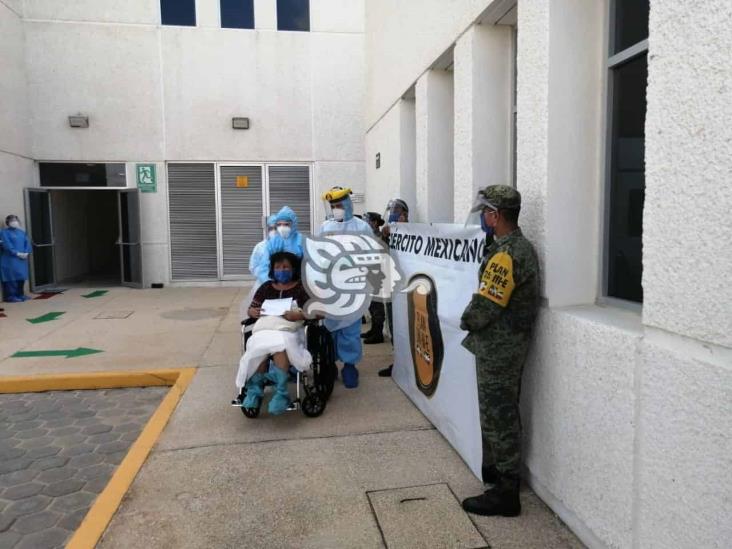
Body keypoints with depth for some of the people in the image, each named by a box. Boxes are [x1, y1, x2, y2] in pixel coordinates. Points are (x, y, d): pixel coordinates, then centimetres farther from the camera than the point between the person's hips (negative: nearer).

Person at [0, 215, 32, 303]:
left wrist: (26, 253, -9)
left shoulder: (22, 232, 15)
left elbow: (27, 243, 8)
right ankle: (11, 296, -4)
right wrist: (17, 253, -19)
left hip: (22, 258, 6)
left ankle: (20, 294, 19)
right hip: (9, 259, -6)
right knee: (12, 277, -8)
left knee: (21, 276, 9)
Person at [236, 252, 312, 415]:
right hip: (264, 329, 3)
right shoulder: (266, 287, 24)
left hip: (289, 330, -3)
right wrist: (253, 312, 0)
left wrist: (298, 315, -15)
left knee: (280, 345, -39)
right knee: (259, 347, -34)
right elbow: (251, 309, 24)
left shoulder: (301, 288, 13)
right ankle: (255, 389, -25)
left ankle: (280, 392, -38)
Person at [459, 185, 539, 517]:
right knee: (503, 413, 21)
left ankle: (506, 493, 12)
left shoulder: (506, 255, -23)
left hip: (498, 348, -10)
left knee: (498, 417, 1)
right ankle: (500, 469, 38)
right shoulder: (521, 246, 9)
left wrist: (466, 321, -5)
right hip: (508, 344, 10)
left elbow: (484, 307, -24)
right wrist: (474, 322, 6)